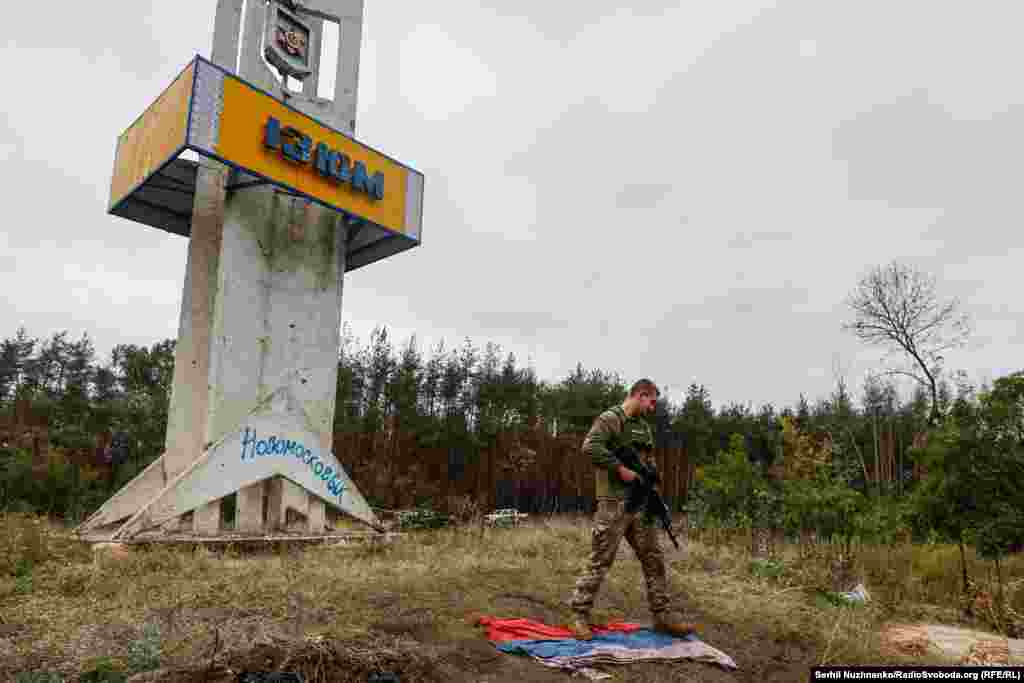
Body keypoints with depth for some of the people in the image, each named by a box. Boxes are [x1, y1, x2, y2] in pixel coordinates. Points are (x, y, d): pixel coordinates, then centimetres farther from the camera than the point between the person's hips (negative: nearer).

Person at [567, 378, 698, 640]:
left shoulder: (644, 427, 17)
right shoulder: (610, 418, -10)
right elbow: (590, 447, -25)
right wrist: (620, 468, -20)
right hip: (613, 503, -8)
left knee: (654, 559, 11)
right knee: (600, 560, -3)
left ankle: (662, 615, 22)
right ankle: (580, 616, 7)